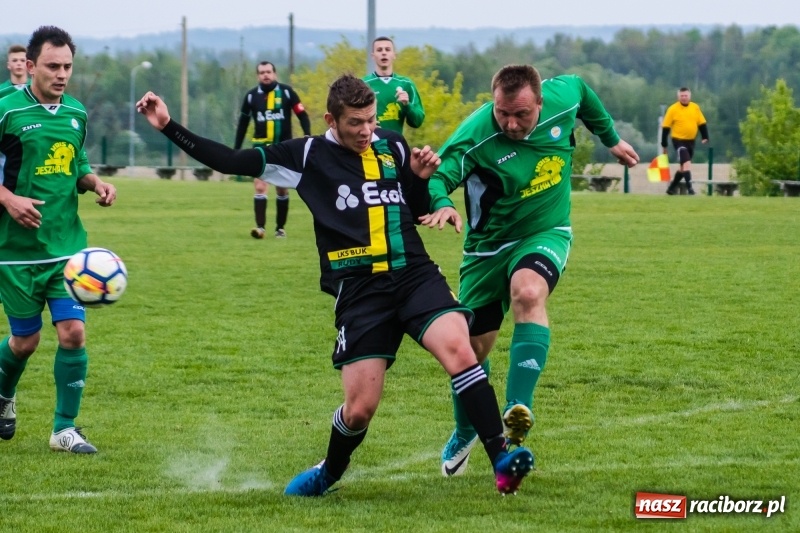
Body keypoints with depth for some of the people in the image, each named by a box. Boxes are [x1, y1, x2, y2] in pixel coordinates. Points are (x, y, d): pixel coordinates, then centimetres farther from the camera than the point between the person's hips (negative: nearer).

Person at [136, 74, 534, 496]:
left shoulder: (393, 147, 12)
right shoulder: (308, 156, 4)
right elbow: (230, 161, 4)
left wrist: (421, 177, 3)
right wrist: (169, 127, -1)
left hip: (415, 275, 2)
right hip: (359, 291, -2)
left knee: (457, 349, -26)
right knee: (360, 408, -5)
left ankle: (502, 460, -24)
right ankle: (329, 473, 28)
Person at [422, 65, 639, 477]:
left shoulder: (562, 97, -16)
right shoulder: (474, 136, -27)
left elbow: (582, 90, 8)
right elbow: (438, 174, -37)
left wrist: (611, 139, 22)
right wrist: (441, 203, -60)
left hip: (546, 234, 0)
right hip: (489, 246, 0)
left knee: (528, 292, -34)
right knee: (472, 347, 8)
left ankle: (519, 408, -41)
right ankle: (464, 434, 37)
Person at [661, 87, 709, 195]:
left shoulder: (695, 108, 4)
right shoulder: (673, 109, -8)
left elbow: (702, 123, 10)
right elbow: (666, 127, -5)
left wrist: (705, 137, -2)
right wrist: (664, 145, -6)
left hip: (691, 141, 5)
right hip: (679, 141, -5)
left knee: (683, 166, 14)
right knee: (686, 163, -19)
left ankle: (672, 186, 30)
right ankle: (689, 187, -21)